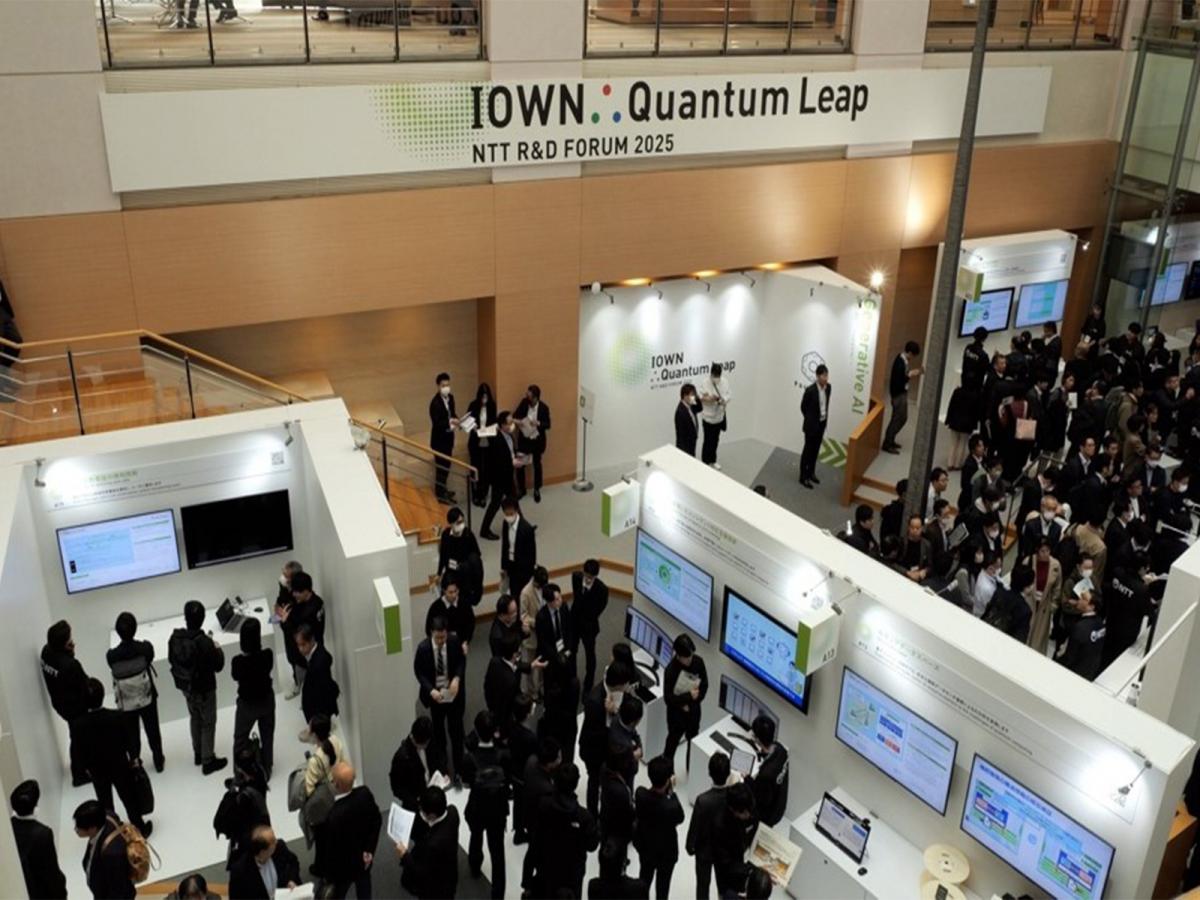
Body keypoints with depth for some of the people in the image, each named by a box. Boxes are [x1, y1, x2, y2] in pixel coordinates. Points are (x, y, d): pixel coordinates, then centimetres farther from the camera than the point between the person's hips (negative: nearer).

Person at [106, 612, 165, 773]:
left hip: (126, 702, 0)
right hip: (147, 696, 1)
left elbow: (114, 671, -5)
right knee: (153, 730, 23)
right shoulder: (145, 648, -24)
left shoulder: (111, 656, -24)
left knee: (132, 734, 22)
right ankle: (158, 761, 40)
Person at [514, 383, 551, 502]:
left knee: (537, 465, 12)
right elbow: (515, 415, -1)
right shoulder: (524, 402, -9)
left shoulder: (544, 408, -15)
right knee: (520, 465, 6)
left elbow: (548, 425, -11)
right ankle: (521, 489, 24)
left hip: (537, 441, -2)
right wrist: (517, 421, -24)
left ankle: (537, 490, 28)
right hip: (524, 440, 2)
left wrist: (538, 423, -31)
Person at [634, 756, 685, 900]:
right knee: (663, 883, 22)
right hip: (666, 850, -4)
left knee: (645, 877, 29)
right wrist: (671, 792, -17)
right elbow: (680, 818, -16)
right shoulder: (671, 807, -39)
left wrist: (666, 792, -11)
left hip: (644, 845, 4)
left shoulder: (640, 793, -26)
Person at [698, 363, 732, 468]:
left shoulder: (724, 381, -5)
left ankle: (712, 460, 37)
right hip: (708, 416, -5)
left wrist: (724, 400, -21)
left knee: (715, 440, 19)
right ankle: (705, 462, 16)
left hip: (719, 416, 5)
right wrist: (708, 399, -34)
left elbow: (729, 394, 0)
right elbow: (700, 398, -15)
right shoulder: (705, 383, -18)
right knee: (708, 441, 0)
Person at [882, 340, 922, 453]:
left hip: (902, 393, 10)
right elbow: (898, 381, -26)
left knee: (902, 418, 17)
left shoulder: (903, 360, 5)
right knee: (897, 419, -2)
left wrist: (911, 372, 2)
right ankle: (887, 444, 6)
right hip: (898, 394, -10)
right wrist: (911, 375, -21)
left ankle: (890, 440, 28)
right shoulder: (900, 362, -25)